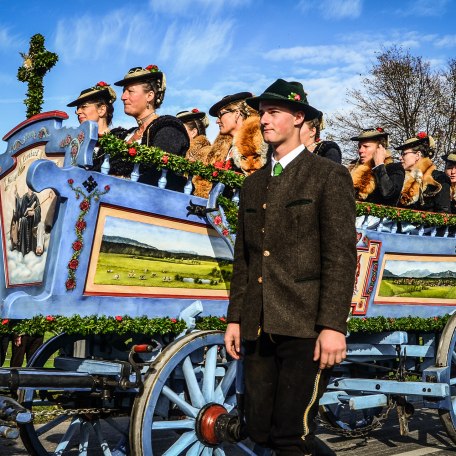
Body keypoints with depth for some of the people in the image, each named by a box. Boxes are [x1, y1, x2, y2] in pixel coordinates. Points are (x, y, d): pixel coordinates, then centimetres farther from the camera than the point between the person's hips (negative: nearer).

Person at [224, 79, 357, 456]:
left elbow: (341, 255, -8)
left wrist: (333, 325, -15)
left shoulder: (329, 176, 0)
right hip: (258, 328, 6)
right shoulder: (254, 184, 18)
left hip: (306, 327, -6)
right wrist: (235, 319, 13)